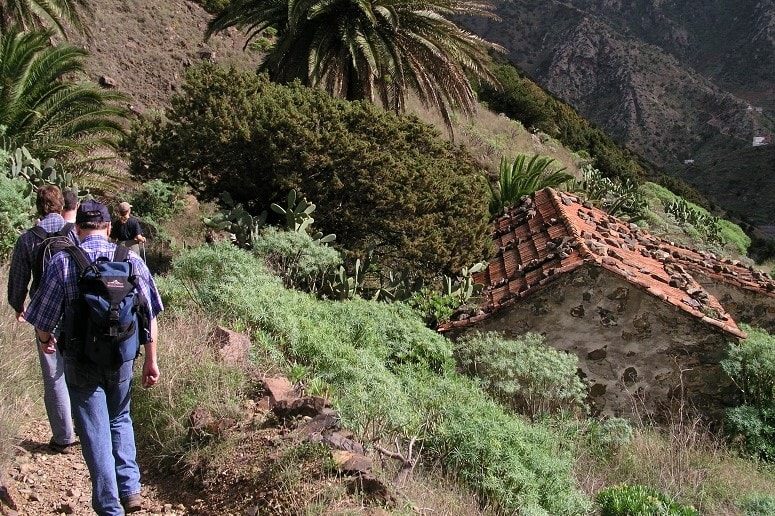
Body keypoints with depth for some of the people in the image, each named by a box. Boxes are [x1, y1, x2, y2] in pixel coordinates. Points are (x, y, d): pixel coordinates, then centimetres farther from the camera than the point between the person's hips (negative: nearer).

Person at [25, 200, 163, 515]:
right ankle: (130, 489, 17)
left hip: (81, 361, -2)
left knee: (95, 432, 8)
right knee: (120, 419, 24)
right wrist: (151, 360, 6)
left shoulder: (63, 262, -11)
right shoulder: (132, 260, -5)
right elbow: (149, 316, -3)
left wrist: (45, 341, 16)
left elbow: (43, 319, -6)